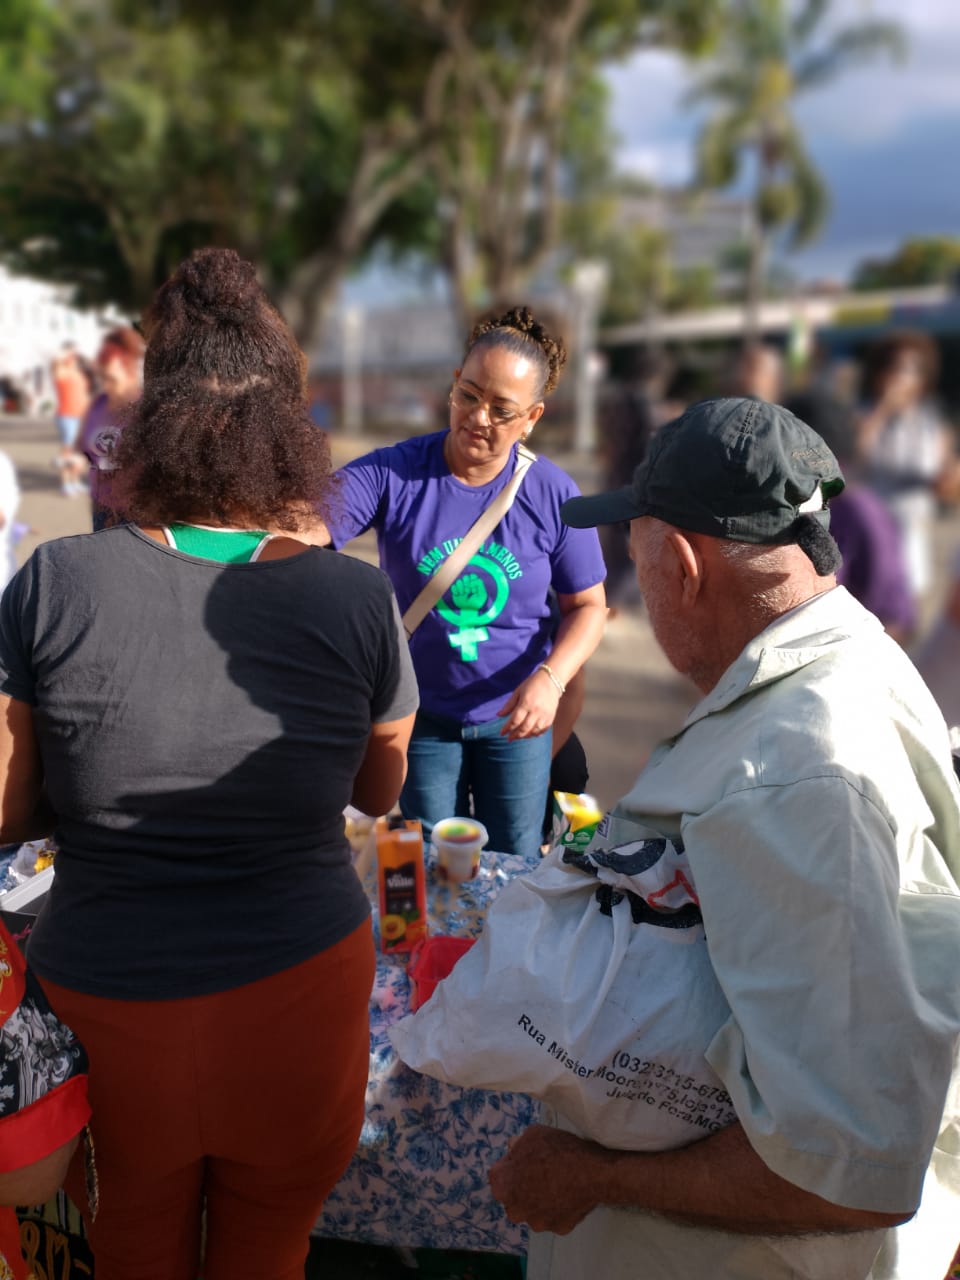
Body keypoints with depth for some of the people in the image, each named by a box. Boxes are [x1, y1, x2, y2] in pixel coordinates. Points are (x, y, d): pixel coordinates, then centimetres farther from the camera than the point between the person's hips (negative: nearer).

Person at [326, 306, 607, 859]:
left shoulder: (553, 494, -10)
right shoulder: (393, 475, -15)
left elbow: (587, 605, -4)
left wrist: (550, 679, -20)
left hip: (515, 717, 1)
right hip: (423, 716, 0)